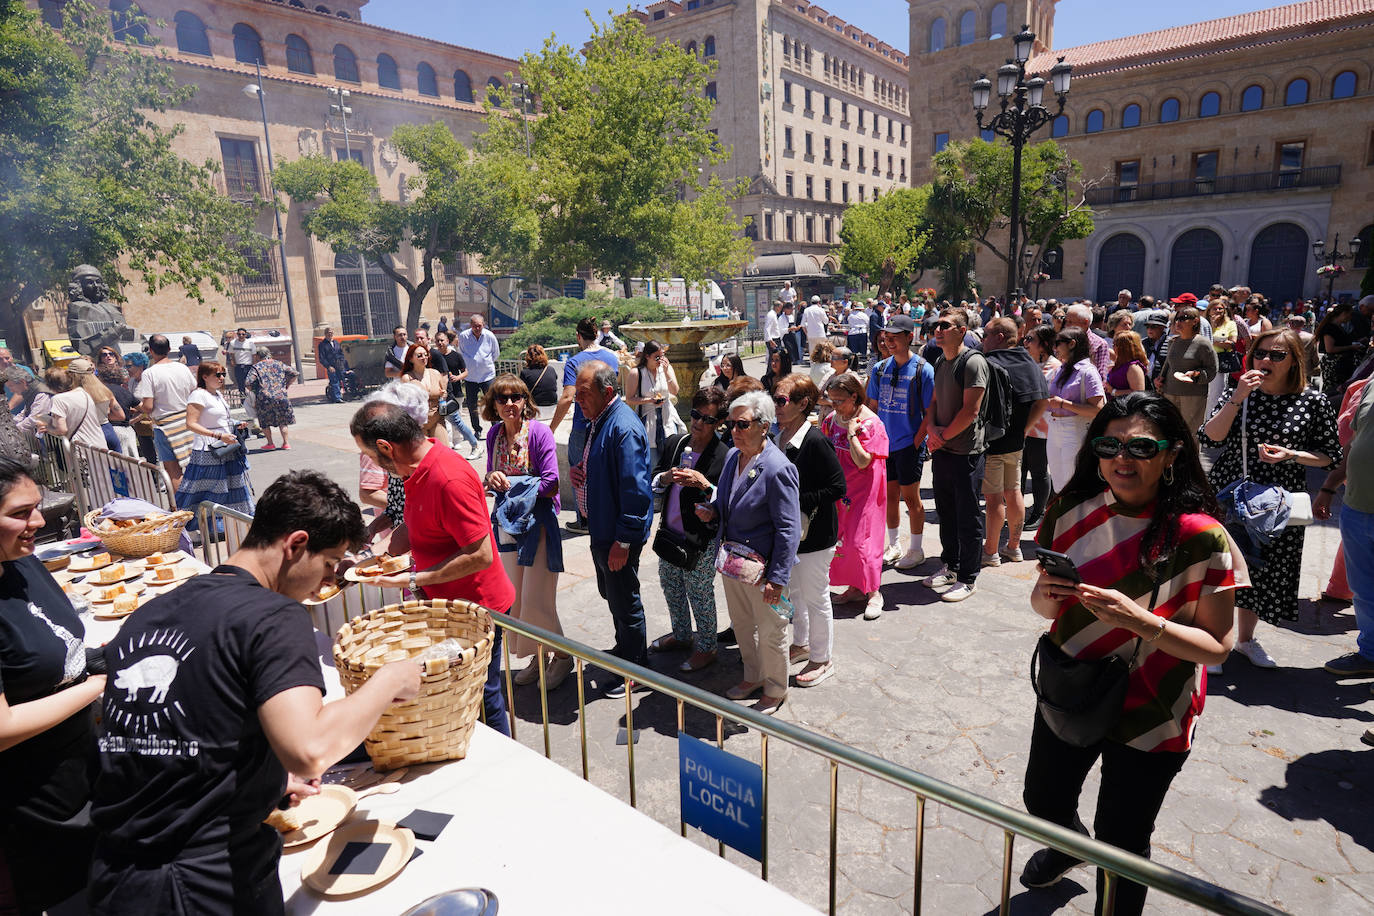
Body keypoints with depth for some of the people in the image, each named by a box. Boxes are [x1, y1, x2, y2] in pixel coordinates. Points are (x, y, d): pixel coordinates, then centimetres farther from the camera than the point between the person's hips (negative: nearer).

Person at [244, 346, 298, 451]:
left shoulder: (256, 367, 1)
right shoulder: (279, 364, 10)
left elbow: (248, 382, -10)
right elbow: (293, 373, 7)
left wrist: (253, 391, 9)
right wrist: (287, 386, 15)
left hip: (264, 398, -2)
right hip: (281, 397, 3)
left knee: (265, 422, 15)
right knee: (282, 421, 15)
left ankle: (270, 443, 15)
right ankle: (285, 443, 12)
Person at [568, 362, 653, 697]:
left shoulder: (624, 428, -25)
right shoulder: (595, 420, 6)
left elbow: (635, 490, -27)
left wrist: (623, 541, -25)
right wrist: (577, 468, -2)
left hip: (619, 535, -10)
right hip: (600, 529, 10)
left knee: (625, 601, 6)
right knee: (611, 594, 25)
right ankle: (626, 647, 46)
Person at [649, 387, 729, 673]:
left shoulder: (724, 456, -17)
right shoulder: (674, 443, 1)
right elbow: (653, 482, 8)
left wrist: (704, 485, -32)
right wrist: (666, 478, -13)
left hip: (701, 542, -6)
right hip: (669, 534, 7)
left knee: (700, 596, 8)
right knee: (670, 587, 22)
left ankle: (706, 648, 30)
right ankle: (681, 636, 45)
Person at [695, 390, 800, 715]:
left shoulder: (778, 469, -23)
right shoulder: (732, 456, 2)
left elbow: (788, 530, -21)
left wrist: (777, 578, -22)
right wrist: (712, 511, -4)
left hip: (762, 566, -8)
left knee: (770, 633, 11)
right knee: (741, 625, 24)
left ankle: (775, 691, 33)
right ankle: (753, 676, 47)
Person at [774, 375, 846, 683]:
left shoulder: (815, 441, -22)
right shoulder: (780, 437, 2)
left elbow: (838, 487, -22)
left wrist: (797, 501, -23)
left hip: (814, 533, -8)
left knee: (815, 598, 8)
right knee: (792, 592, 22)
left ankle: (822, 659, 27)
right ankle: (801, 644, 43)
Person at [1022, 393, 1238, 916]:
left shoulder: (1200, 536, -18)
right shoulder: (1074, 513, -7)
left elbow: (1217, 646, -15)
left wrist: (1139, 620, -31)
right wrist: (1048, 597, -19)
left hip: (1149, 716, -4)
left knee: (1121, 845, 12)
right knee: (1043, 803, 25)